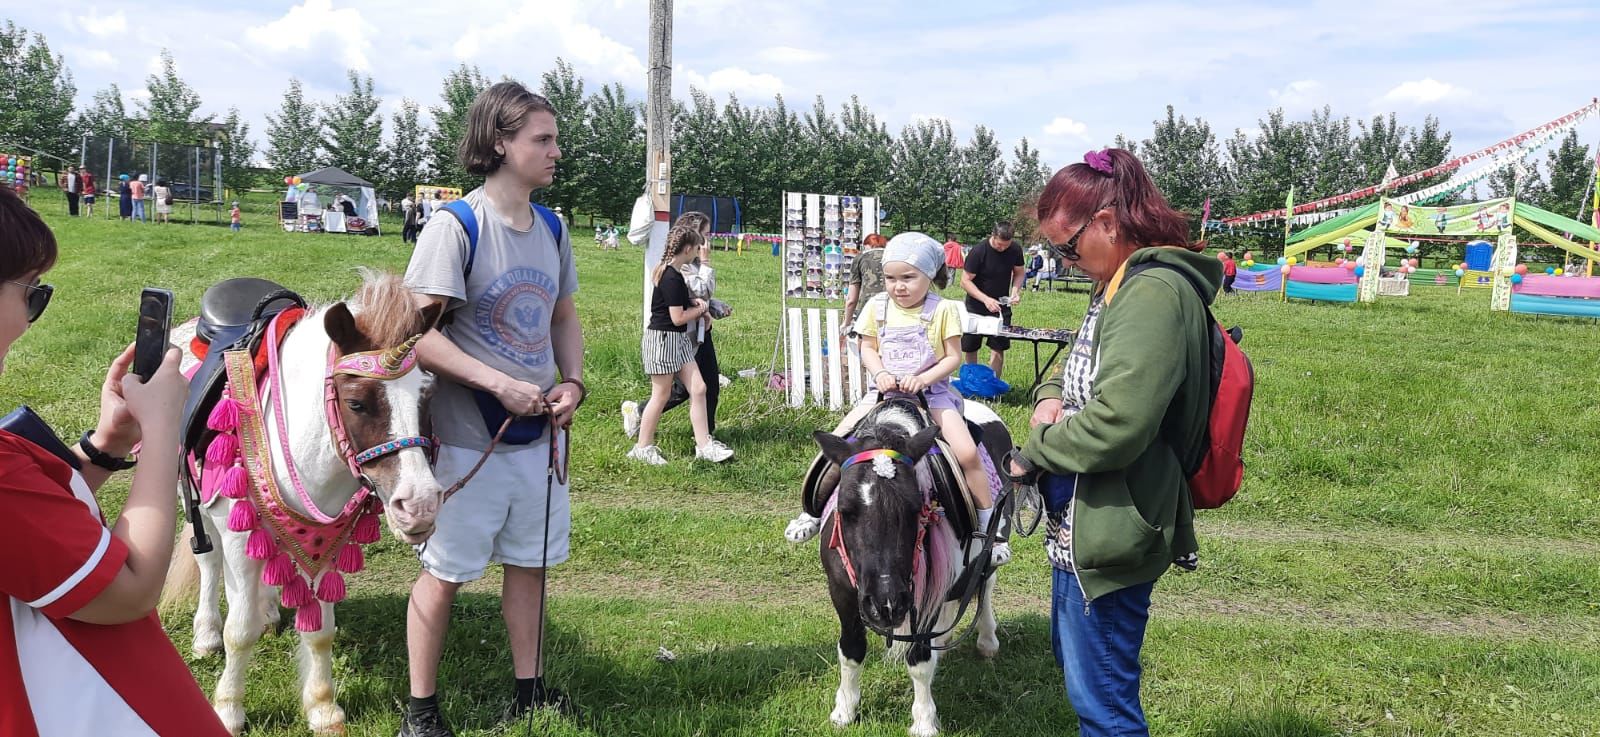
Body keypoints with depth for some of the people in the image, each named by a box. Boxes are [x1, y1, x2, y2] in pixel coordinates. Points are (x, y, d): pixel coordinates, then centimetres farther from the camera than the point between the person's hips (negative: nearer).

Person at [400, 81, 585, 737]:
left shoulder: (551, 229, 6)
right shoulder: (454, 227, -15)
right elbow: (417, 332, -19)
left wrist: (573, 383, -1)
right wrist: (499, 384, -24)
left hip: (540, 431, 6)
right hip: (470, 436, -6)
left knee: (529, 561, 15)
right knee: (445, 571, 5)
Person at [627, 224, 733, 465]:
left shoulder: (667, 271, 9)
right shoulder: (672, 278, -21)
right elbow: (678, 318, -20)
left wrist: (693, 301, 8)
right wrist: (701, 308, -4)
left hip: (679, 340, 10)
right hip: (663, 338, -10)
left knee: (698, 389, 5)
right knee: (661, 395, 1)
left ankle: (704, 445, 9)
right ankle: (642, 447, 15)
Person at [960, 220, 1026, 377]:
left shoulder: (1015, 251, -8)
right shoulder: (978, 251, -19)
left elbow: (1019, 272, 9)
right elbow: (965, 281, -17)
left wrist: (1015, 291, -11)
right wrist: (985, 299, -27)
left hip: (1001, 307, 2)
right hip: (976, 307, -2)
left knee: (998, 348, -5)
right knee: (970, 347, 8)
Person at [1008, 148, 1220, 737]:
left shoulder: (1155, 293, -23)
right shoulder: (1121, 285, 10)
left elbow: (1115, 424, -30)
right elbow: (1088, 370, 25)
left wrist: (1034, 452, -13)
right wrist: (1050, 395, 2)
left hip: (1111, 530, -11)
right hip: (1083, 524, 11)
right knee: (1074, 661, 27)